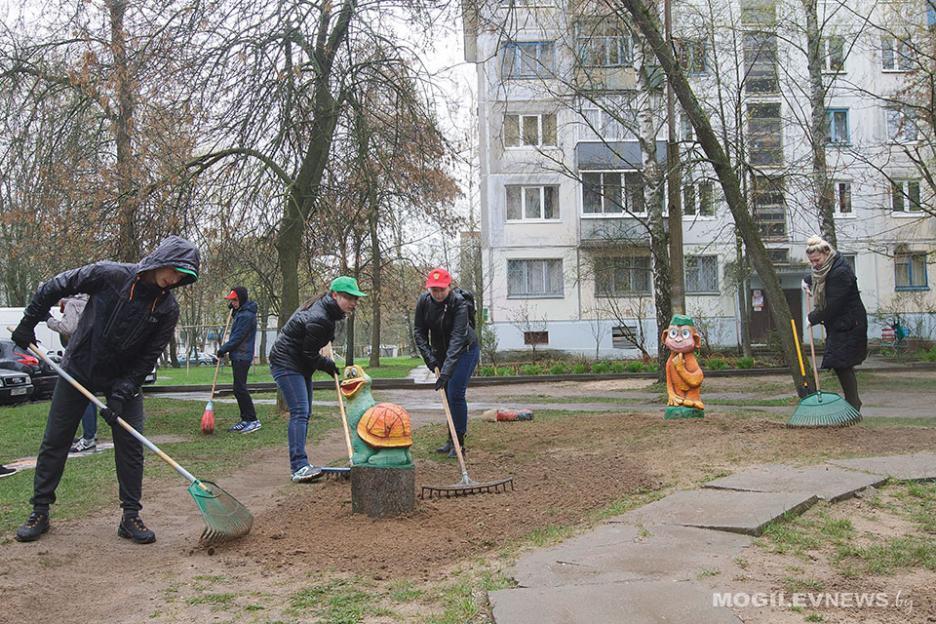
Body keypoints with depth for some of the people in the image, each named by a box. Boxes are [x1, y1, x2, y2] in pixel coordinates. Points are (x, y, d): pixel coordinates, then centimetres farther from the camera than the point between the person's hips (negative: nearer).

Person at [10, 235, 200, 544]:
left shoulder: (167, 309, -15)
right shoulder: (109, 275, -21)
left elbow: (148, 358, -12)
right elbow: (53, 288, -8)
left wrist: (121, 394, -20)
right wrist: (27, 325, -4)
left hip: (125, 379, 1)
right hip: (78, 369, -1)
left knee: (130, 445, -5)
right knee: (55, 441, 6)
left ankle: (130, 517, 6)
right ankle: (39, 512, 20)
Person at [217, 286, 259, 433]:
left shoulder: (247, 315, -17)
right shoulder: (241, 312, 15)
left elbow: (237, 337, -19)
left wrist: (223, 349, -9)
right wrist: (233, 309, 17)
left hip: (242, 357, -10)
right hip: (238, 356, 10)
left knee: (240, 388, -11)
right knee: (238, 389, 12)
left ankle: (253, 421, -10)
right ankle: (245, 420, 16)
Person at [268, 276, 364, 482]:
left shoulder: (323, 307, 5)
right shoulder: (318, 320, -27)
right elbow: (310, 355, -20)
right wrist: (329, 366, -4)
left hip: (300, 365, 11)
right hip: (286, 364, -11)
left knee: (305, 413, 12)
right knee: (299, 412, -18)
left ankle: (299, 464, 18)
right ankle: (299, 467, -23)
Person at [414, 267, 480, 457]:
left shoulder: (459, 304, -29)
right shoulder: (424, 301, -13)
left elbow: (457, 338, -36)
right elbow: (419, 331, -5)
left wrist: (446, 370, -43)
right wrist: (429, 356, -17)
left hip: (465, 350, -6)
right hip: (440, 351, 6)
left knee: (455, 394, -12)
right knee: (447, 395, 9)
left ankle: (459, 443, -1)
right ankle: (452, 440, 20)